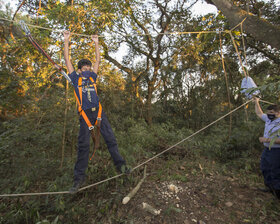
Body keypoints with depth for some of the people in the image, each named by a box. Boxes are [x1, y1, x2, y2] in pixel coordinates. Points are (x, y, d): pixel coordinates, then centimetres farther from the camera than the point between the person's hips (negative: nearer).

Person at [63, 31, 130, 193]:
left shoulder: (92, 77, 19)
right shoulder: (76, 78, 11)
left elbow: (98, 61, 23)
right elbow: (67, 59, 11)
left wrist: (96, 43, 27)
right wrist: (66, 41, 14)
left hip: (98, 111, 3)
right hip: (85, 113, -3)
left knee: (110, 138, 0)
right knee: (83, 145, -2)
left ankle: (120, 165, 11)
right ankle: (79, 177, 7)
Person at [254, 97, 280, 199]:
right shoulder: (268, 119, 5)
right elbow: (259, 113, 23)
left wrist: (267, 139, -26)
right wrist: (256, 102, 25)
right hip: (267, 149, 9)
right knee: (265, 169, 20)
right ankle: (269, 188, 36)